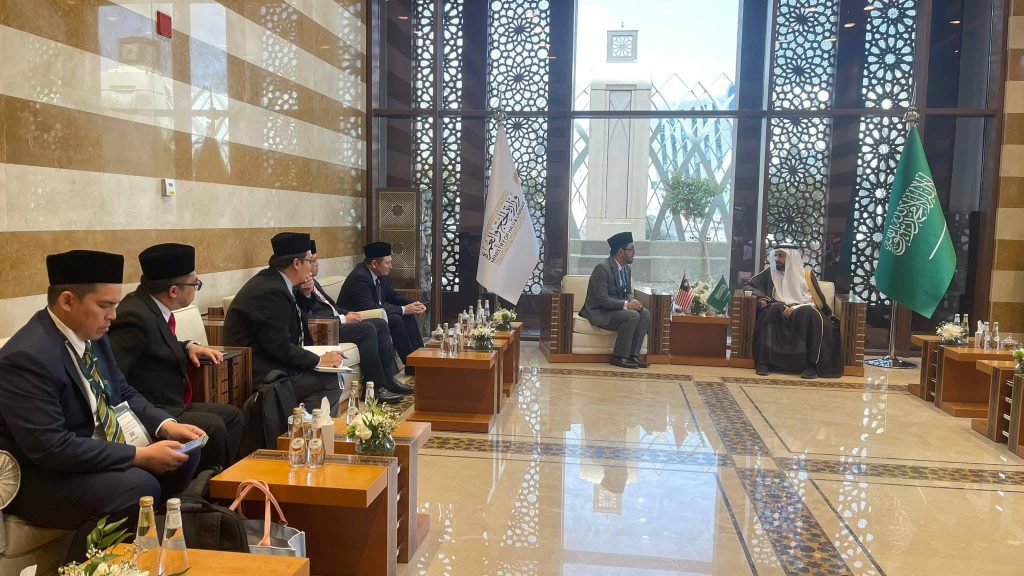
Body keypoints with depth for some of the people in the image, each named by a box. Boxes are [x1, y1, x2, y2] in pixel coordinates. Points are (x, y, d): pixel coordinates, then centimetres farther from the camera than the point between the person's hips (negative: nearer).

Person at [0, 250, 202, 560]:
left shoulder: (91, 333, 1)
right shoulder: (27, 357, -25)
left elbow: (123, 393, 12)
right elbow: (50, 447, -30)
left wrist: (166, 425, -7)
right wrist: (140, 456, -27)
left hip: (97, 451, 9)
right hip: (42, 477, -9)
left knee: (185, 455, -1)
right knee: (138, 486, -29)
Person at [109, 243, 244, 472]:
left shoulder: (151, 306, 7)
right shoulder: (136, 317, -22)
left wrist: (188, 347, 10)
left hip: (171, 405, 11)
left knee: (232, 415, 11)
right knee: (213, 426, -26)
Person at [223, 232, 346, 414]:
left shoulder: (269, 280, 10)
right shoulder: (272, 292, -20)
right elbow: (280, 348, -21)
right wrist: (318, 360, -11)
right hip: (258, 376, -10)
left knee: (333, 378, 2)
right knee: (330, 381, -16)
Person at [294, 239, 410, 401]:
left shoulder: (312, 282, 20)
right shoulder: (297, 288, -13)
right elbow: (309, 319, -22)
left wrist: (347, 314, 6)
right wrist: (343, 319, -18)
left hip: (336, 321, 11)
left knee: (381, 324, 0)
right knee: (367, 329, -27)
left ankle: (388, 380, -1)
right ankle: (374, 387, -20)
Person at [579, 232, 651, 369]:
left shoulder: (627, 268, 9)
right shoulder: (602, 269, -20)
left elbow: (628, 293, 17)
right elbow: (602, 299, -25)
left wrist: (633, 301, -8)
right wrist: (626, 305, -26)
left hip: (617, 308, 9)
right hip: (599, 312, -9)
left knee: (645, 314, -12)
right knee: (632, 316, -28)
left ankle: (633, 355, -10)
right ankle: (619, 357, -18)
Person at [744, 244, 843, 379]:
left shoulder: (806, 274, 10)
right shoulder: (770, 272, 14)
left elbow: (814, 300, 2)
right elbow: (748, 285, 17)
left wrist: (796, 307, -17)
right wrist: (761, 297, -4)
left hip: (802, 311, -1)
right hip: (778, 312, 1)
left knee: (807, 313, -36)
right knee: (773, 309, -35)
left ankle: (811, 363, -37)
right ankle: (764, 361, -40)